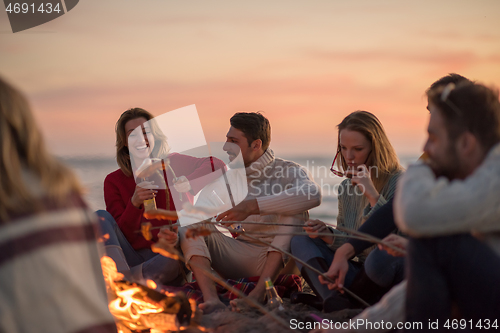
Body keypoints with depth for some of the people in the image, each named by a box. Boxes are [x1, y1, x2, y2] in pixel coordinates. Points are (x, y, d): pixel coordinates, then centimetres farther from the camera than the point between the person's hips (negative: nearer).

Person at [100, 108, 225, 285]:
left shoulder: (172, 165, 5)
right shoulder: (114, 181, 7)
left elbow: (217, 166, -9)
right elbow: (122, 234, -1)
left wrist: (188, 181, -27)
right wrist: (134, 203, -20)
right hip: (132, 258, 2)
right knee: (101, 217, -19)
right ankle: (121, 274, -40)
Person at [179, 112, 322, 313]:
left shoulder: (288, 171, -7)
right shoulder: (228, 177, 9)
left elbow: (313, 195, -32)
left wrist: (252, 206, -36)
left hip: (278, 259, -4)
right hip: (239, 259, 4)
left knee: (294, 212, -29)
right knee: (187, 226, -12)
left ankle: (259, 292, -38)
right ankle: (211, 299, -38)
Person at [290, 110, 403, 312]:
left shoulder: (398, 182, -9)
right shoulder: (346, 189, 12)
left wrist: (372, 194, -23)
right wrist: (327, 235, -6)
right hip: (356, 271, 7)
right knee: (300, 241, -4)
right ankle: (333, 301, -33)